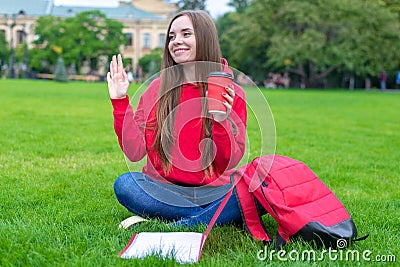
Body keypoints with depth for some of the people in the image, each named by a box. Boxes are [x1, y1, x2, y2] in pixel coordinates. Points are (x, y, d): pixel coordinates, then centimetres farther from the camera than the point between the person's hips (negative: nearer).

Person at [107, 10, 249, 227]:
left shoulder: (232, 93, 0)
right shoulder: (157, 89, 5)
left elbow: (229, 163, -4)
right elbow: (134, 152, -1)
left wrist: (222, 120, -19)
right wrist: (120, 102, -6)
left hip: (213, 191, -1)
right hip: (163, 189, 2)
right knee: (124, 184, -28)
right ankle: (213, 217, -15)